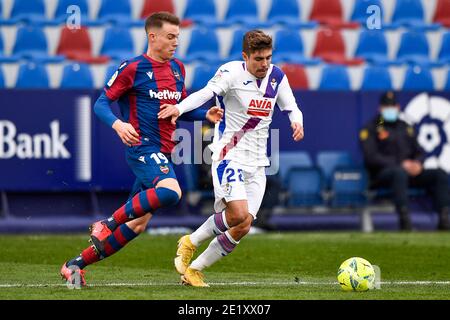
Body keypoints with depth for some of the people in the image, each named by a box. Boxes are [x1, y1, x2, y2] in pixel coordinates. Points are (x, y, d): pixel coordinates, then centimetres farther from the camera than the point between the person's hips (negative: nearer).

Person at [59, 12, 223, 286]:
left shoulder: (177, 68, 15)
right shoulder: (133, 68, -6)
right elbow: (101, 103, -4)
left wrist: (205, 114, 7)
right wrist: (117, 124, -24)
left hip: (162, 154, 8)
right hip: (143, 147, -8)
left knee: (138, 224, 6)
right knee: (171, 191, -34)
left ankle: (76, 265, 15)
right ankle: (108, 224, -17)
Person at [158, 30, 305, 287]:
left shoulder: (277, 77, 5)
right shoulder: (231, 72, -12)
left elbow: (292, 108, 12)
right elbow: (207, 93, -28)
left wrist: (297, 121, -13)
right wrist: (179, 108, -48)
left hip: (257, 162, 6)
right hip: (229, 156, -6)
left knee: (243, 227, -2)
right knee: (238, 213, -24)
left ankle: (194, 270, 12)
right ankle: (190, 243, 2)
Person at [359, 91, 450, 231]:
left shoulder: (405, 127, 24)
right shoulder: (371, 129, 5)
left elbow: (419, 152, 21)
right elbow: (371, 157, -8)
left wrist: (417, 164, -6)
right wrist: (401, 164, -17)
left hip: (409, 170, 6)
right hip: (381, 175, -6)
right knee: (399, 172, -41)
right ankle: (405, 222, -49)